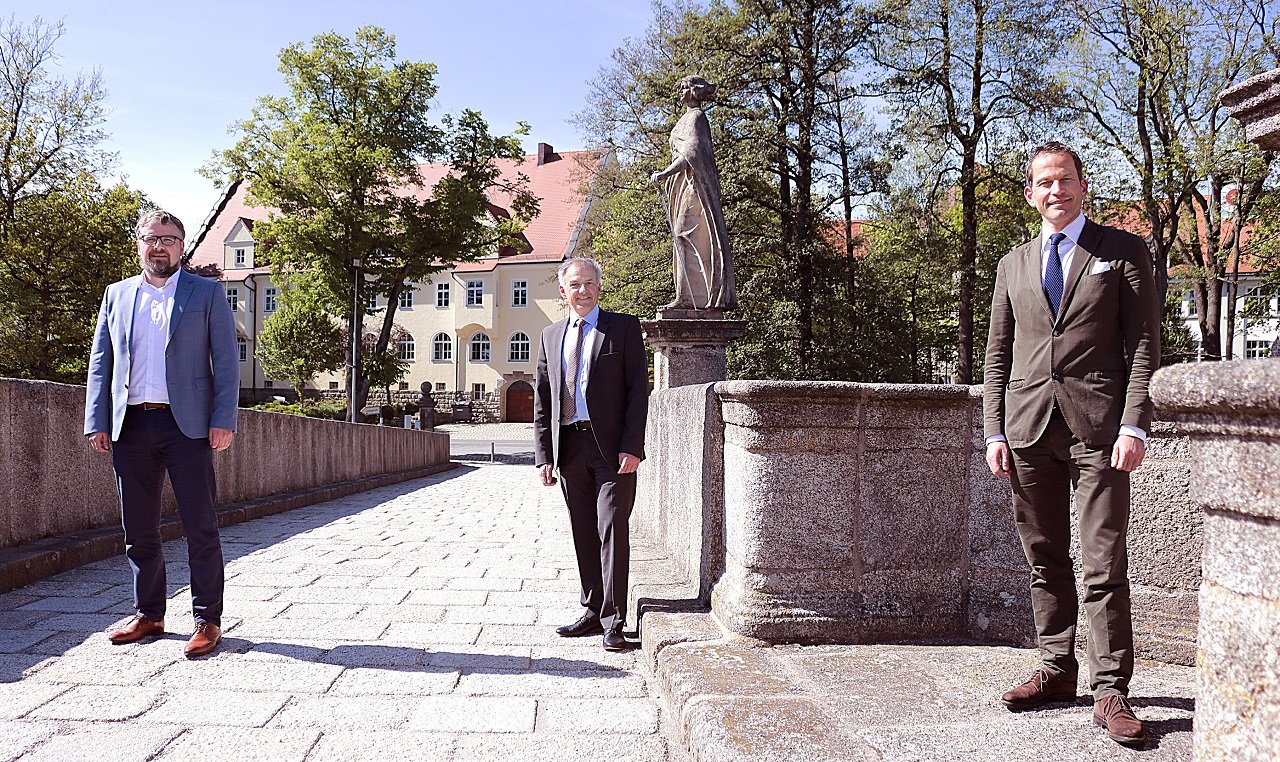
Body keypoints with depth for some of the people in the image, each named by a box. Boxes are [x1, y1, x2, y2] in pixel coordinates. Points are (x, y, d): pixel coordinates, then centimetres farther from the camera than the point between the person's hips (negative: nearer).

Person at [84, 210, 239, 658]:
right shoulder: (117, 295, 15)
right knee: (138, 530, 10)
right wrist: (97, 422, 4)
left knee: (201, 528, -3)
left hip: (186, 424, -4)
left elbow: (226, 361, -1)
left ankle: (208, 620, 5)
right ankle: (148, 615, 23)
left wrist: (223, 420, -10)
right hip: (130, 426, 4)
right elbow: (100, 362, 14)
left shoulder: (207, 293, 5)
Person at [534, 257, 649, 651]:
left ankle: (613, 622, 2)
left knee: (612, 531, -6)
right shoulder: (551, 335, 14)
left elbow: (638, 389, -4)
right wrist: (544, 455, 5)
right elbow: (542, 399, 14)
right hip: (569, 447, 4)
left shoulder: (624, 327, 2)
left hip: (612, 447, -4)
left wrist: (631, 447, -13)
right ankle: (593, 612, 21)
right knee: (583, 535, 10)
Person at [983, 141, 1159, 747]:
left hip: (1097, 424, -3)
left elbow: (1145, 345, 1)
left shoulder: (1123, 252, 8)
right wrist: (994, 431, 5)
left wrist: (1134, 425, -10)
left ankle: (1110, 690, 3)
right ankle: (1056, 670, 21)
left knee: (1104, 566, -6)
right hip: (1028, 427, 4)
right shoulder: (1013, 265, 17)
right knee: (1045, 561, 10)